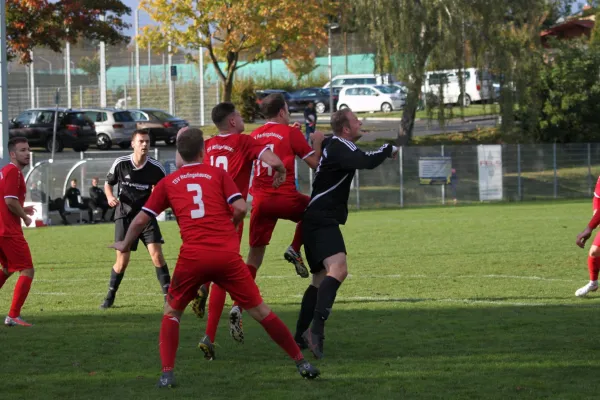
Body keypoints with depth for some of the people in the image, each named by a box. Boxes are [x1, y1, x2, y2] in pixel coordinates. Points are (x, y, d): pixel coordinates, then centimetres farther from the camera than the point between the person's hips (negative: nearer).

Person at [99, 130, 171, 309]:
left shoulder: (156, 168, -7)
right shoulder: (120, 164, -7)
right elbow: (108, 183, 10)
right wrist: (110, 197, -10)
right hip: (125, 215, 0)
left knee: (157, 254, -14)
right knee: (122, 261, -2)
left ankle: (168, 295, -5)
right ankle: (110, 297, 18)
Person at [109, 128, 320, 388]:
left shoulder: (168, 183, 14)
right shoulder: (218, 174, 12)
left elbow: (141, 220, 15)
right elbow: (240, 208, 0)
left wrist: (125, 245, 33)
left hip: (192, 257, 0)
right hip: (227, 255, 0)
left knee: (172, 311, 19)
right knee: (259, 310, 10)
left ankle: (167, 374, 3)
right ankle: (302, 363, 13)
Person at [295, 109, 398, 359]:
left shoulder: (333, 145, 18)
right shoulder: (339, 149, -14)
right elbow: (367, 162, -29)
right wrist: (389, 150, -12)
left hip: (318, 222, 11)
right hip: (322, 221, -11)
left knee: (321, 279, 18)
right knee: (338, 269, -28)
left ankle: (300, 337, 21)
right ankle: (316, 328, -42)